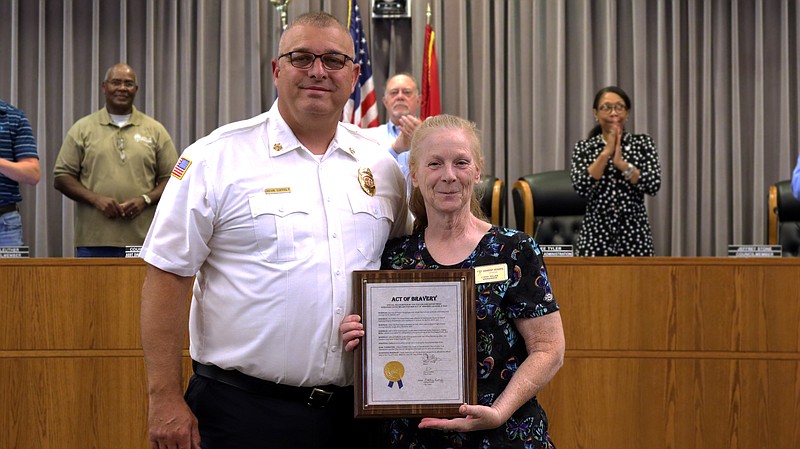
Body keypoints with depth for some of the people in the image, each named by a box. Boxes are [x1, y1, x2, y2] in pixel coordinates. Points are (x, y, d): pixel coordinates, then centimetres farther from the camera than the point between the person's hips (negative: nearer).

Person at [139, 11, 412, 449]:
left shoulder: (381, 166, 9)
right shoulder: (216, 158, -5)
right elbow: (167, 277, -7)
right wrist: (165, 400, -11)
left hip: (352, 411, 4)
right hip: (242, 412, -4)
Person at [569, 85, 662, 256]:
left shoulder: (643, 143, 6)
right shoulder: (583, 148, 5)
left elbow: (654, 185, -7)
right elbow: (581, 188, -10)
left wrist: (621, 162, -15)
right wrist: (606, 152, -13)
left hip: (635, 233, 0)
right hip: (596, 234, 0)